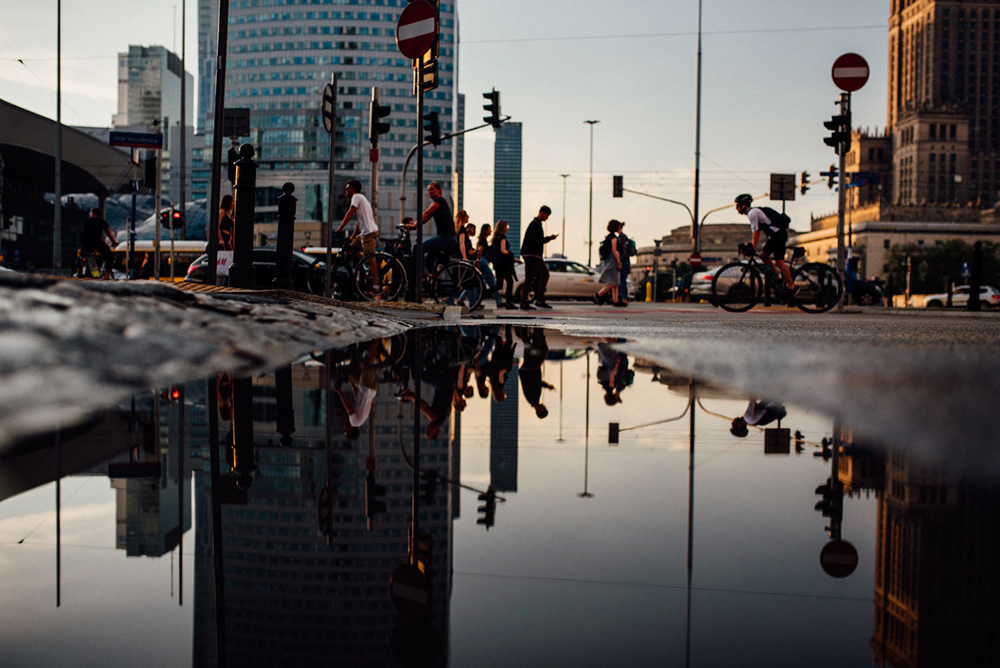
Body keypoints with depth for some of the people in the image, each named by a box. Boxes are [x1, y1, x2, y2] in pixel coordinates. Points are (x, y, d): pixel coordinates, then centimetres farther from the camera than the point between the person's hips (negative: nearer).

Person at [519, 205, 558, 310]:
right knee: (544, 275, -8)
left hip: (528, 254, 11)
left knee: (529, 278, 7)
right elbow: (537, 240, -19)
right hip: (533, 254, -11)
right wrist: (549, 238, -10)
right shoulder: (536, 224, -10)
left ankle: (524, 303, 4)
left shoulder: (534, 223, 23)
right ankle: (540, 300, -10)